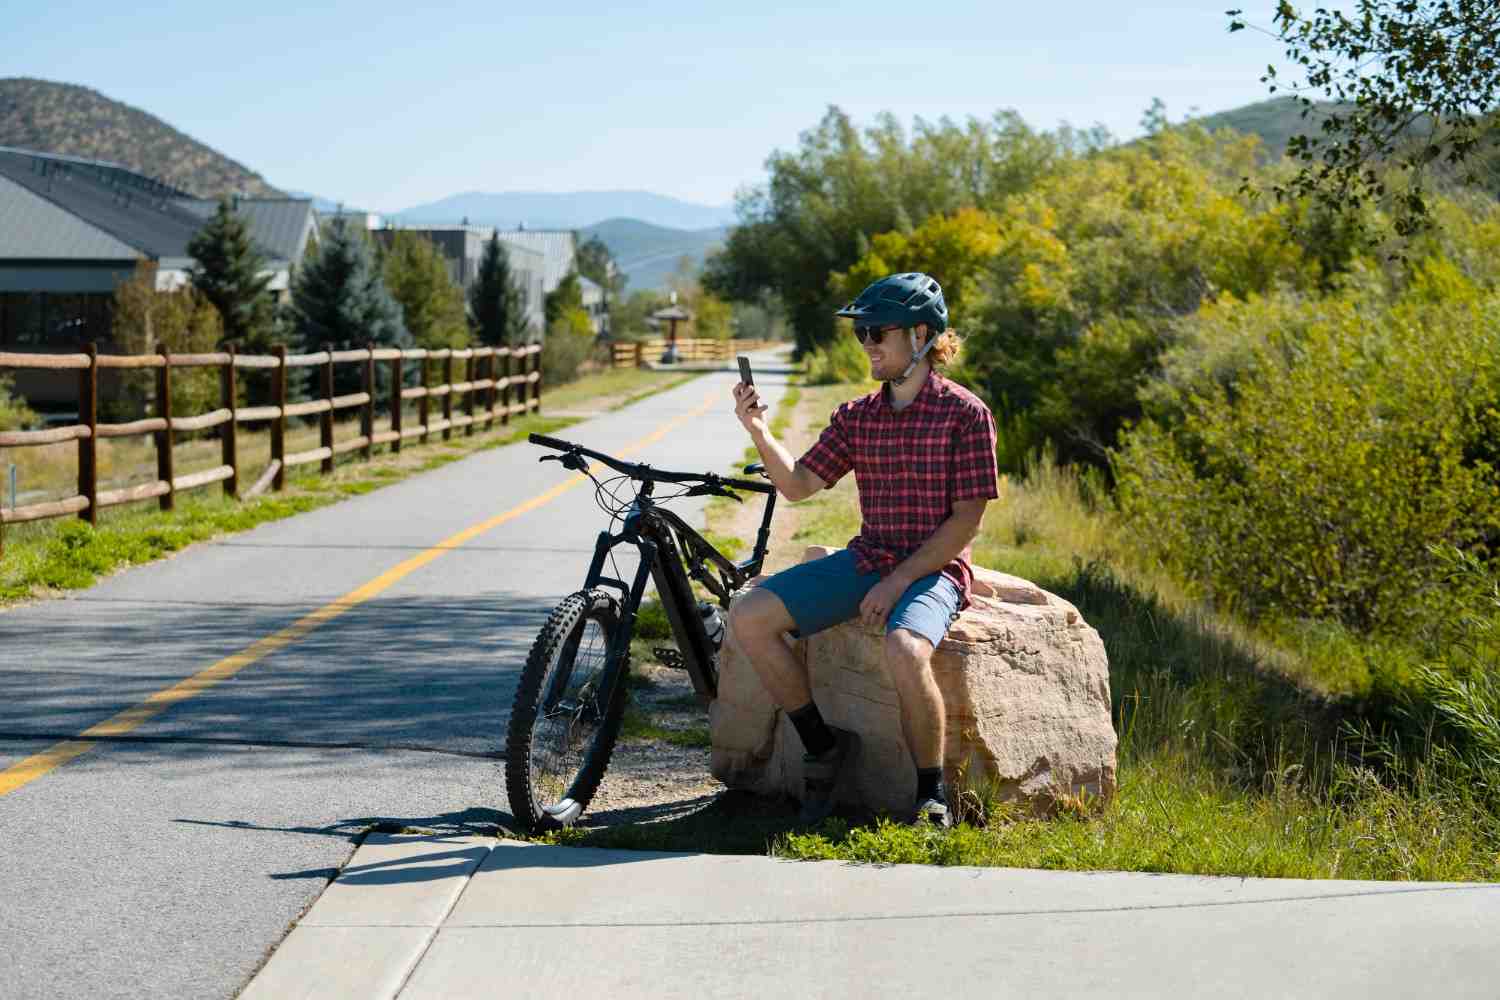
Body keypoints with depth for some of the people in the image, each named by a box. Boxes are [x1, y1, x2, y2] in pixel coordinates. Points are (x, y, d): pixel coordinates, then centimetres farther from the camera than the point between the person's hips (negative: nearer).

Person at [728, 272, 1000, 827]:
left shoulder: (965, 412, -7)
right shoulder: (855, 416, 10)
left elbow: (966, 518, -10)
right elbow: (798, 484, 5)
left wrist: (899, 580, -17)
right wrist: (760, 433, -12)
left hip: (932, 568, -6)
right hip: (863, 560, 6)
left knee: (904, 650, -38)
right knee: (748, 617, -13)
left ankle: (931, 797, -16)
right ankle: (822, 744, 2)